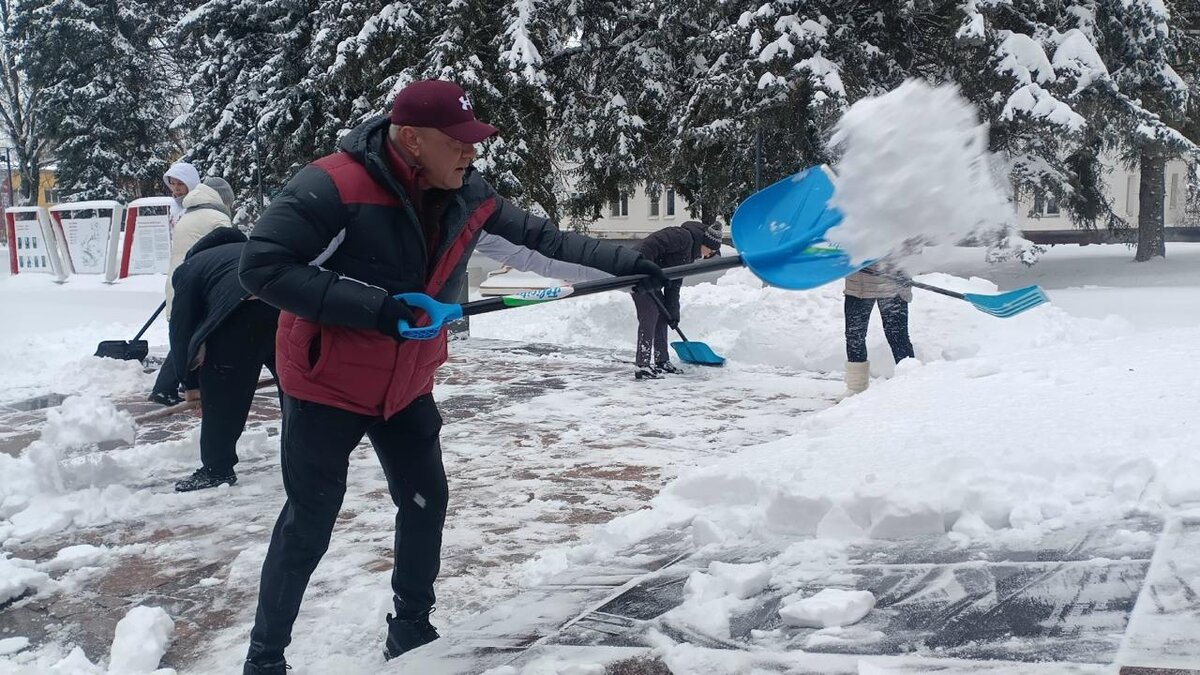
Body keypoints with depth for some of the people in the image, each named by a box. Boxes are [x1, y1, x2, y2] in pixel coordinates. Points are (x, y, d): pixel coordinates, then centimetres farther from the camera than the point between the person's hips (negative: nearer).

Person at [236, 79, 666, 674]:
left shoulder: (467, 197, -7)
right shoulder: (333, 187, -27)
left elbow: (541, 240, 4)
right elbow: (263, 267, -28)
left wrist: (625, 263, -1)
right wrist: (372, 308, -34)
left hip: (406, 386, 6)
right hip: (326, 385, -6)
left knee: (426, 501, 13)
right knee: (310, 524, 0)